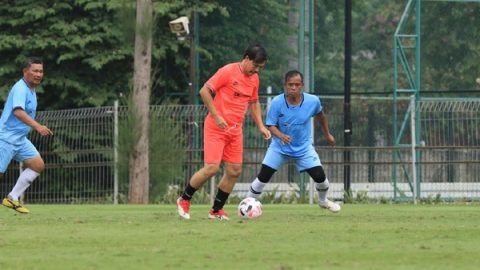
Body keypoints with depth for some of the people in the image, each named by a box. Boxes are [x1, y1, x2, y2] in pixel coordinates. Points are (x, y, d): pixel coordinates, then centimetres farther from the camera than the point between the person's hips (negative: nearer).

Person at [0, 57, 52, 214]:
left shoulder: (31, 90, 11)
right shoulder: (20, 89, -19)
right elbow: (18, 112, -36)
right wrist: (37, 126, -45)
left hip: (20, 139, 9)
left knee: (38, 165, 2)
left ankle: (13, 198, 5)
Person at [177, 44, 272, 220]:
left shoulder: (254, 79, 9)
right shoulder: (228, 72, -13)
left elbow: (253, 103, 23)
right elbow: (204, 91, -13)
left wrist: (261, 126, 11)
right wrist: (216, 116, -18)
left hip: (235, 131, 7)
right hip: (216, 127, -7)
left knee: (234, 171, 1)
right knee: (212, 168, -14)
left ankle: (216, 210, 15)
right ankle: (184, 200, 6)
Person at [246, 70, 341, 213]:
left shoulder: (313, 101, -15)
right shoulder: (277, 103, -23)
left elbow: (320, 115, 7)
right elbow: (271, 126, -17)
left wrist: (327, 134, 20)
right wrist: (281, 136, -38)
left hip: (304, 147, 1)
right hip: (279, 147, -1)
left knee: (319, 176, -4)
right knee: (263, 176, -9)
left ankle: (324, 201, 27)